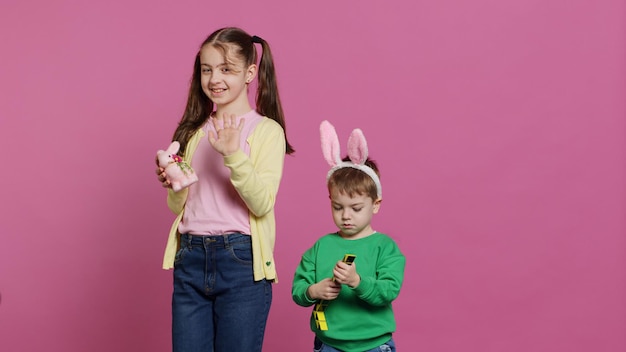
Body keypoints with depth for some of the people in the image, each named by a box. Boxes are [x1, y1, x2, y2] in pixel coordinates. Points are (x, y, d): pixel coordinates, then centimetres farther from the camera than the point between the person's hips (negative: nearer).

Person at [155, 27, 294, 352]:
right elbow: (178, 206, 15)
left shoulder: (266, 130, -3)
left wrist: (233, 154, -24)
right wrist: (173, 185, -6)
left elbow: (262, 204, -14)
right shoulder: (194, 131, 12)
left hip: (240, 261, -4)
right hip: (190, 258, 5)